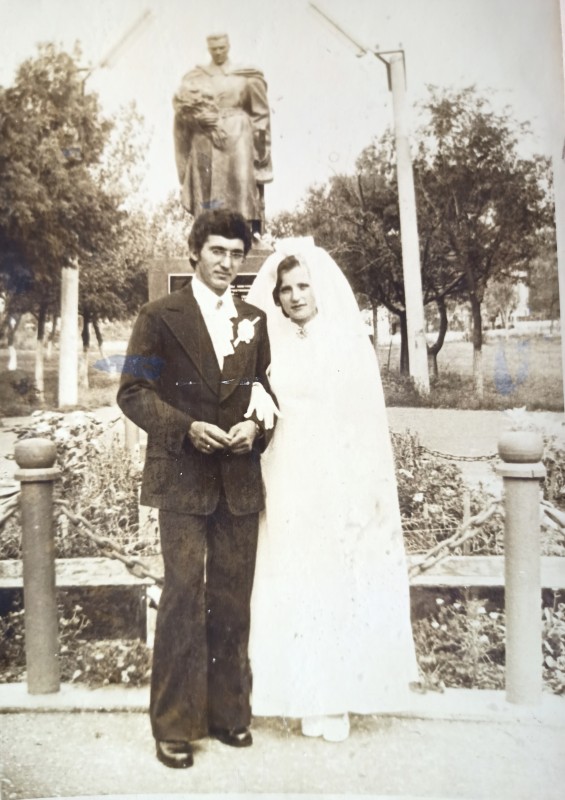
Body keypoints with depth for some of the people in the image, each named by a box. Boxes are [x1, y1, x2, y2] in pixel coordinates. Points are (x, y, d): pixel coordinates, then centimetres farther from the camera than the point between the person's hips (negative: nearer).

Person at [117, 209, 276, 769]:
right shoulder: (160, 316, 1)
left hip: (240, 478, 4)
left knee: (232, 600, 11)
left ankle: (227, 712, 28)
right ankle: (174, 726, 15)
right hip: (182, 476, -3)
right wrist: (187, 428, -16)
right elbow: (133, 392, -3)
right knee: (184, 596, -3)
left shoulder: (255, 321, 13)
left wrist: (255, 424, -6)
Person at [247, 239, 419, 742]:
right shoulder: (270, 346, 8)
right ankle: (305, 697, 20)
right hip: (286, 489, 2)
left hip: (339, 489, -1)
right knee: (290, 590, 5)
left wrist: (371, 490, -4)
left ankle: (338, 699, 19)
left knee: (340, 588, 4)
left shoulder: (349, 342, 3)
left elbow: (368, 419, 1)